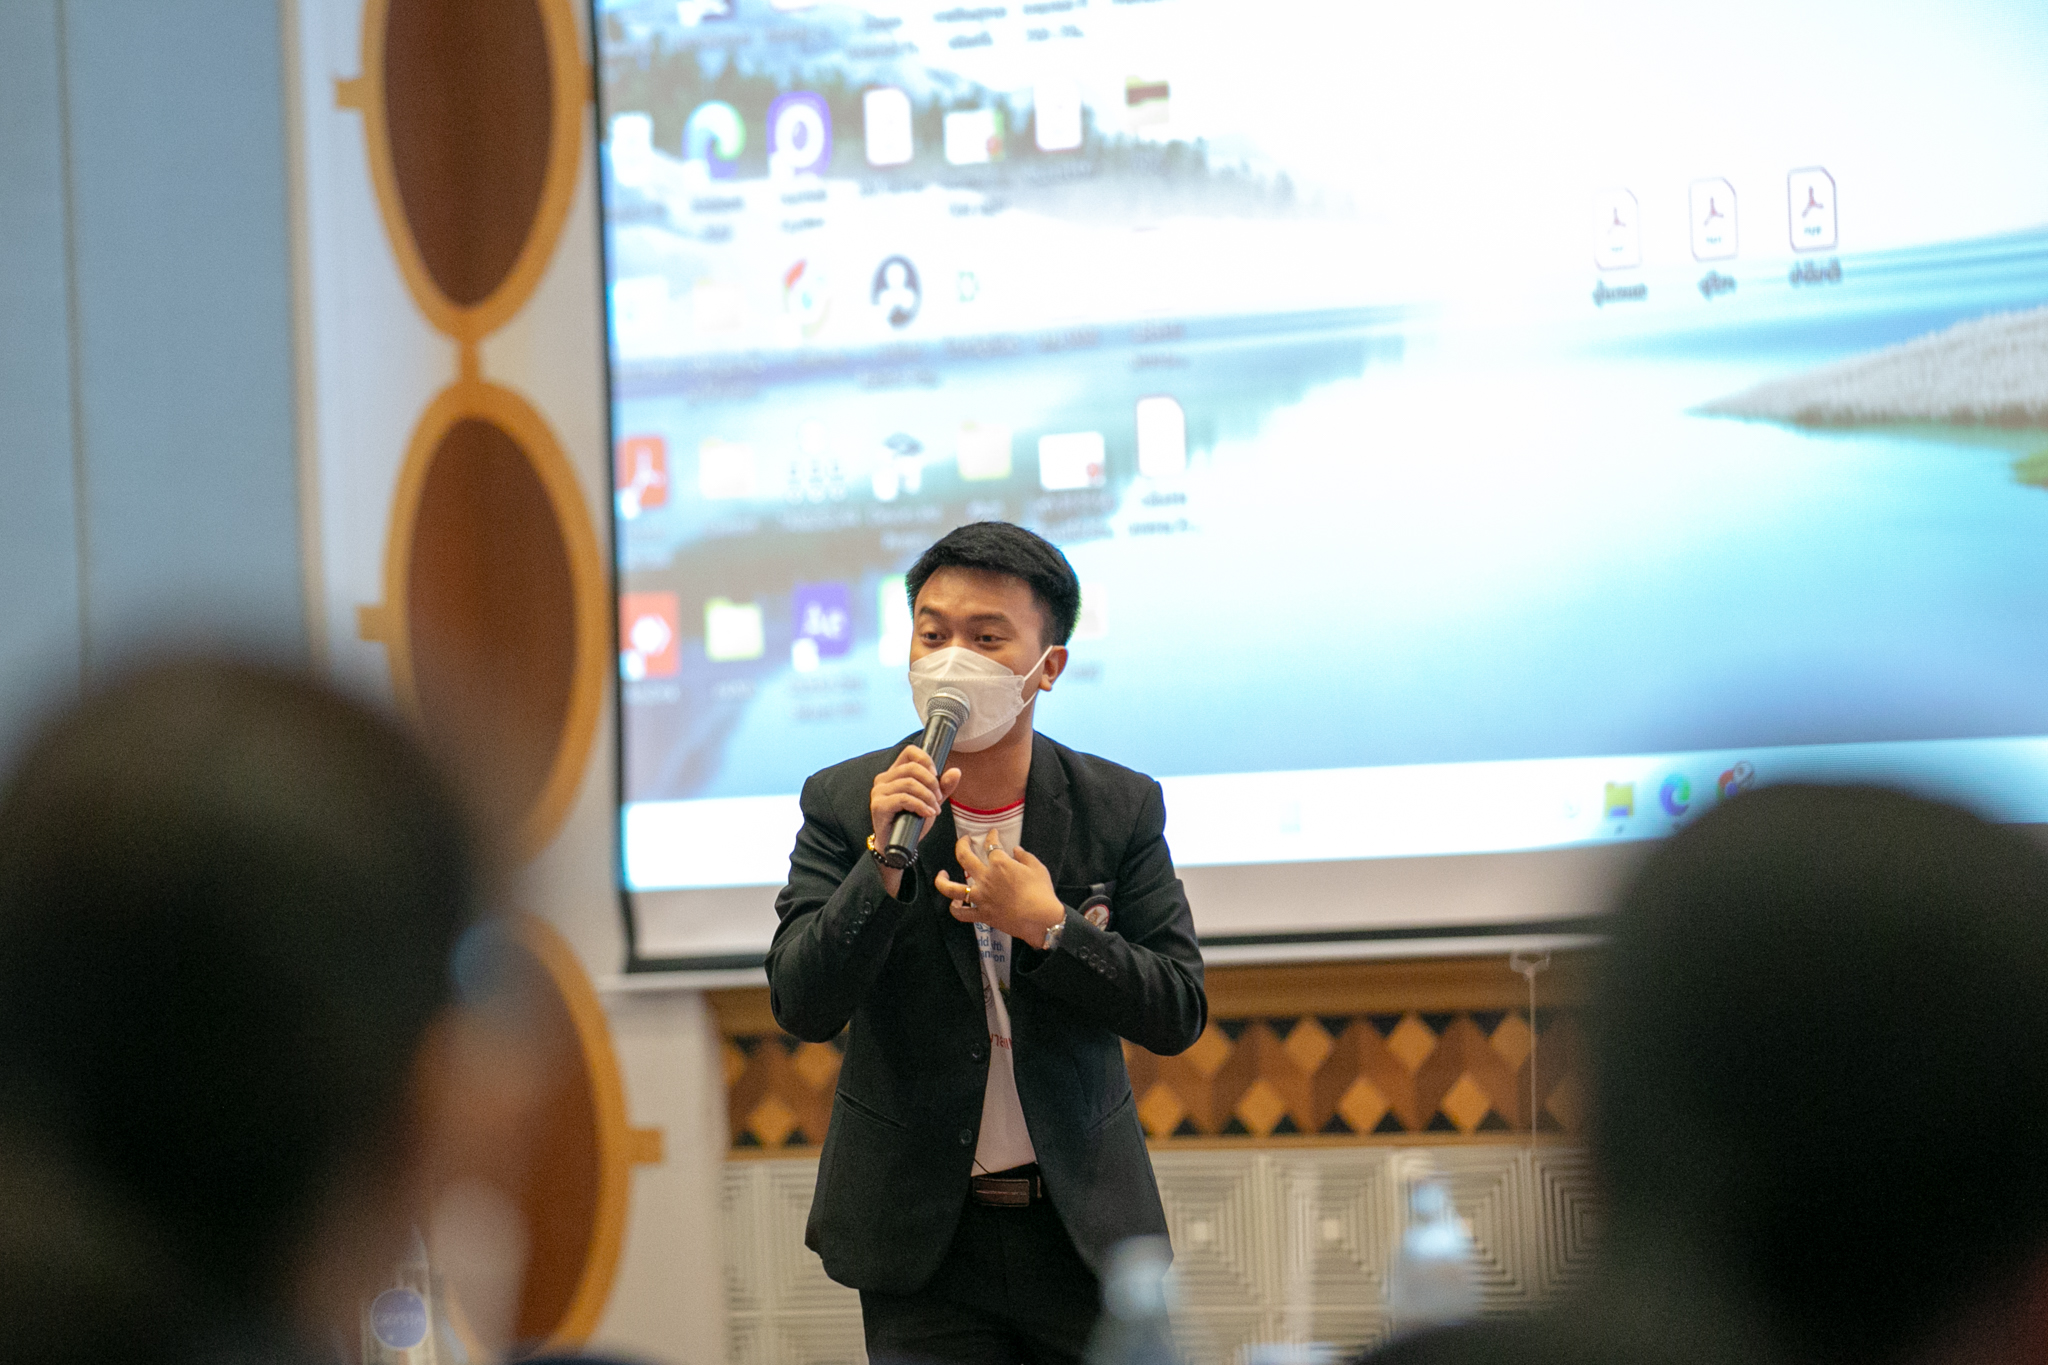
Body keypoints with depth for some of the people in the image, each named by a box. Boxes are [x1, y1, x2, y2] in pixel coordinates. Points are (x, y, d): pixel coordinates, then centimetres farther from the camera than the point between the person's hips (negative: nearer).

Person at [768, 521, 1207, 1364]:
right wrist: (885, 861, -24)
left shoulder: (1121, 809, -1)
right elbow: (802, 1008, -11)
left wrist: (1048, 927, -17)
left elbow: (1179, 1014, -3)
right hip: (925, 1239, -1)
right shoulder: (844, 805, -3)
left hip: (1082, 1228, 1)